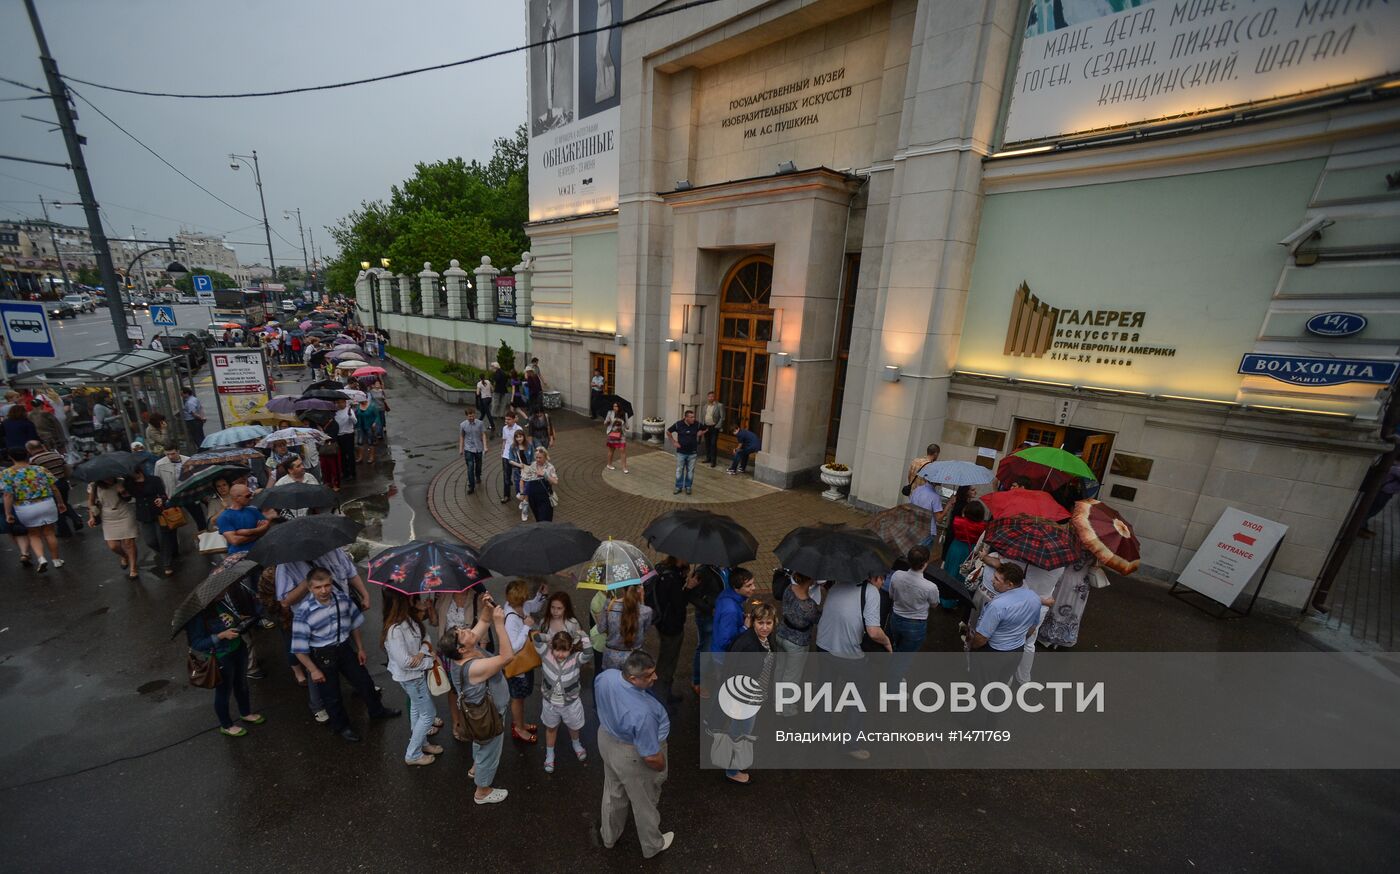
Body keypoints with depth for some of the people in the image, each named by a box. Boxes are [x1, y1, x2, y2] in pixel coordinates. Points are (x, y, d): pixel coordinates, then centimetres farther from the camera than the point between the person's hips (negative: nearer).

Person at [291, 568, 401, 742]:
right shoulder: (303, 612, -25)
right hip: (322, 656, -4)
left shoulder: (342, 598, -12)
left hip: (344, 648, 4)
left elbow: (354, 623, 2)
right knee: (332, 695, 14)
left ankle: (377, 711, 42)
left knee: (365, 682, 17)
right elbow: (299, 647, -16)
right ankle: (341, 726, 40)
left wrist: (360, 648, 8)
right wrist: (313, 670, -12)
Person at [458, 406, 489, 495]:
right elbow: (461, 437, 4)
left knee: (478, 465, 19)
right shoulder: (463, 425, -7)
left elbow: (483, 435, -6)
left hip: (479, 448, 1)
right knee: (470, 468, -6)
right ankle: (471, 487, -1)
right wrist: (460, 449, 6)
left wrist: (485, 447, -15)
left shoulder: (480, 423, -9)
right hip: (468, 449, -1)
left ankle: (478, 477, 50)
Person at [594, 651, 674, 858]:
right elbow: (651, 756, -28)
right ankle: (652, 845, 51)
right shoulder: (642, 713, -41)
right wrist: (662, 768, -6)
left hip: (606, 740, 6)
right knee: (644, 802, 24)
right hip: (633, 757, -6)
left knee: (613, 793, 32)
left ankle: (609, 836, 59)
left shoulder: (605, 676, -23)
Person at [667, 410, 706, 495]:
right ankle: (678, 487, 21)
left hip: (692, 453, 1)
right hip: (681, 452, -1)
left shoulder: (697, 424, -8)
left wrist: (701, 433, -1)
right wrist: (674, 442, -1)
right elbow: (668, 432, 2)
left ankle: (688, 487, 24)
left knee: (690, 471, 9)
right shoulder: (678, 424, -11)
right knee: (679, 470, 8)